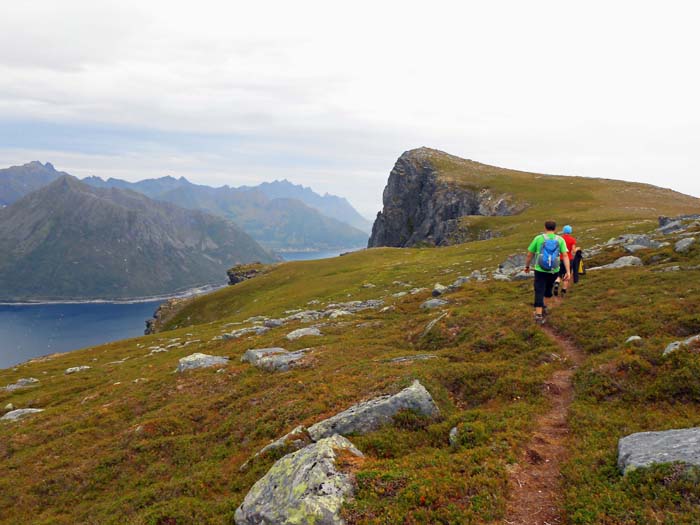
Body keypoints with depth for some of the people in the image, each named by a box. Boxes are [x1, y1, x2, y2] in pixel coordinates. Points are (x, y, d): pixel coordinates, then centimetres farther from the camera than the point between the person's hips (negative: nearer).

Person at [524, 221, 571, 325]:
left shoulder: (538, 238, -3)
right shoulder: (560, 240, -1)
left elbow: (529, 255, 2)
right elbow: (565, 256, -10)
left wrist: (527, 266, 17)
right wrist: (568, 271, -13)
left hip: (540, 270, -2)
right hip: (554, 271, 2)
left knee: (539, 292, 0)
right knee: (548, 288, 28)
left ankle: (539, 315, -9)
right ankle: (543, 307, 38)